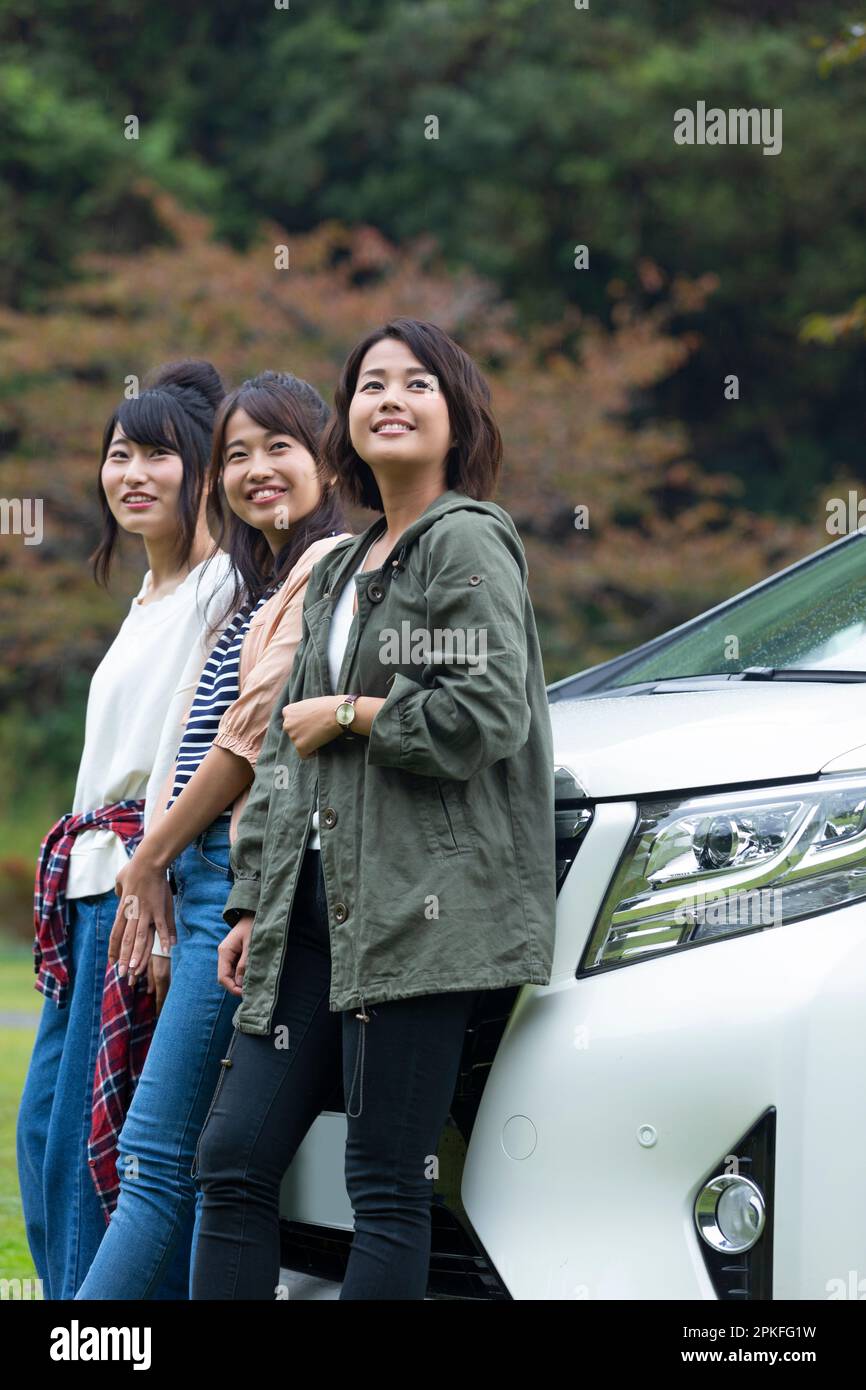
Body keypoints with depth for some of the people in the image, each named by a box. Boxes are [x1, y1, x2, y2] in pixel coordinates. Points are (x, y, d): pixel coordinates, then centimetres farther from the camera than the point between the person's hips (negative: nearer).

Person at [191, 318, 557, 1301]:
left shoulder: (467, 543, -3)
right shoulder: (340, 570, 23)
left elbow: (488, 714, -15)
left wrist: (351, 716, -3)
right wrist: (252, 903, 17)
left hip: (421, 902, -8)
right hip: (316, 903, 8)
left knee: (387, 1186, -6)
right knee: (232, 1159, 3)